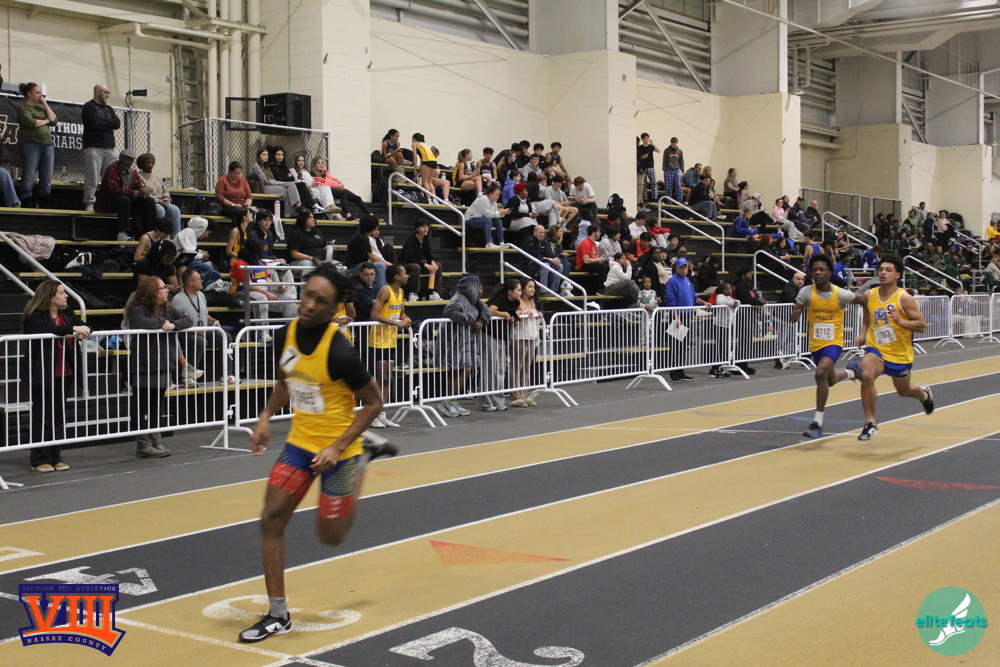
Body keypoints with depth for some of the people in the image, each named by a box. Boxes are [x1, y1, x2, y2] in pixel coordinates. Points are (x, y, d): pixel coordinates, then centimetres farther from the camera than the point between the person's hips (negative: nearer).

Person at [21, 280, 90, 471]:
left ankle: (55, 456, 17)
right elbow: (47, 330, -29)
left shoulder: (67, 314, 11)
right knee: (42, 417, 1)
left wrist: (83, 332, -17)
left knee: (59, 416, 10)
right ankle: (40, 459, 7)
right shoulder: (35, 317, -10)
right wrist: (73, 329, -33)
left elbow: (84, 326, 6)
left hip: (64, 374, 6)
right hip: (43, 375, -6)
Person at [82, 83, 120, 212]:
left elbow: (117, 124, 8)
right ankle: (89, 204, -6)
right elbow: (94, 124, -13)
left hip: (109, 148, 6)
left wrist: (102, 123, -1)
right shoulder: (89, 107, 2)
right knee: (92, 178, -9)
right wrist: (109, 123, 1)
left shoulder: (109, 109, 22)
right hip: (93, 147, -6)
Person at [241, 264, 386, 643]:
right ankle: (278, 615, 7)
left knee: (330, 537, 7)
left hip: (337, 451, -6)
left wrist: (337, 448, -21)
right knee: (271, 520, -5)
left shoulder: (339, 352, -25)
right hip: (299, 443, 6)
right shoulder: (286, 335, -4)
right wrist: (265, 418, 1)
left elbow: (374, 402, -16)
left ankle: (357, 475, 35)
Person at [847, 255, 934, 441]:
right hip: (876, 349, 2)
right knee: (866, 375, -29)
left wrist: (900, 321, -28)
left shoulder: (904, 298, -14)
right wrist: (863, 334, 6)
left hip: (900, 353, -2)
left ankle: (924, 394, 57)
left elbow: (921, 326, -12)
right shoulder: (869, 295, -1)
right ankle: (870, 422, -17)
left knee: (903, 391, 18)